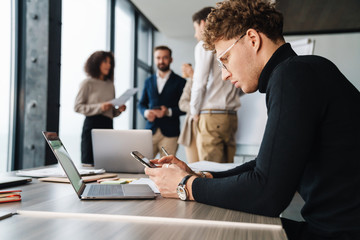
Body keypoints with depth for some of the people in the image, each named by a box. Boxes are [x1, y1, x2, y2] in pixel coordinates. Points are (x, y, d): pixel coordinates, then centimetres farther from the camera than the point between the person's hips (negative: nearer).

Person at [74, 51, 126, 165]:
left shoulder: (110, 85, 18)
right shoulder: (88, 83, 1)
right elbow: (77, 107, -6)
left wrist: (119, 110, 1)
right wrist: (99, 107, -15)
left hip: (108, 125, 5)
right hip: (92, 125, -5)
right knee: (89, 162, -5)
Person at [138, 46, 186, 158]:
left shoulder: (180, 82, 5)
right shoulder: (149, 81, 18)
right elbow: (142, 103, 20)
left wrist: (169, 112, -15)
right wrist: (145, 112, -2)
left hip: (169, 133, -3)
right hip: (150, 131, 3)